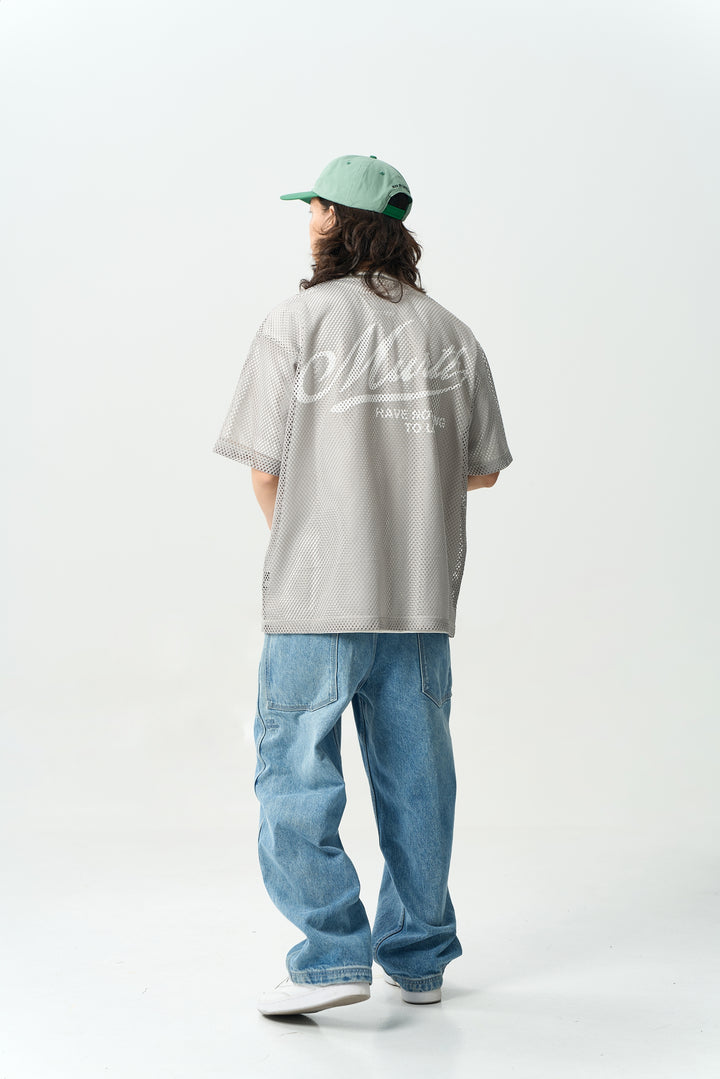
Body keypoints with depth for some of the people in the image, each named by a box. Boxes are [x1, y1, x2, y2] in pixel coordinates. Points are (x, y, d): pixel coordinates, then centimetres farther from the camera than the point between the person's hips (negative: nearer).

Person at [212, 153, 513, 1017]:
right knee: (415, 777, 12)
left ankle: (332, 956, -1)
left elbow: (264, 467, -6)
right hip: (423, 594, 5)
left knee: (296, 777, 3)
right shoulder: (451, 334, 7)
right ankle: (418, 958, 21)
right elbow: (484, 468, 10)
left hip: (318, 594, -4)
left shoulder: (296, 322, -5)